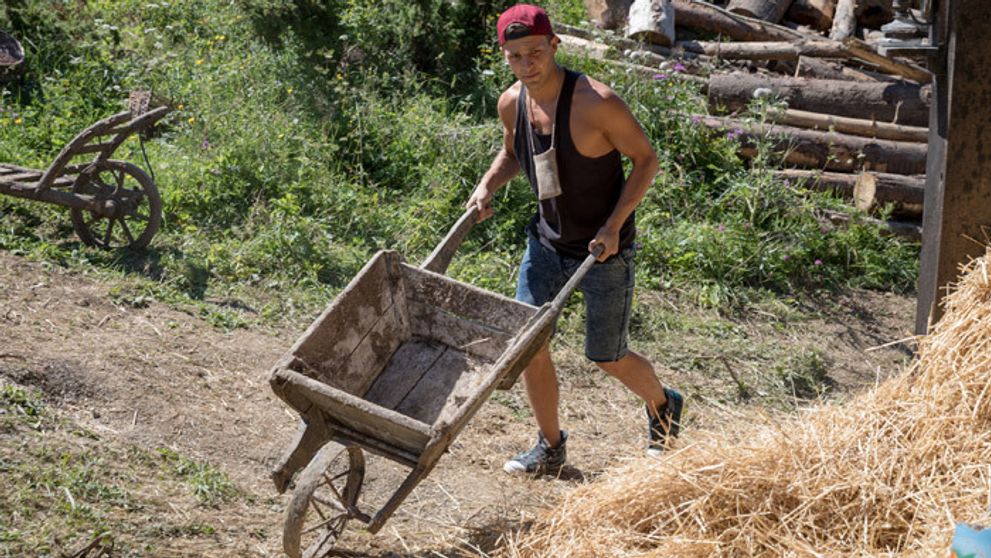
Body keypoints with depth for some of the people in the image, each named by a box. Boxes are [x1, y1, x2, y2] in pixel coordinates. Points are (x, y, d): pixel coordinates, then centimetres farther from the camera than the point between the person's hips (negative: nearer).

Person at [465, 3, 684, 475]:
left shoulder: (596, 103, -26)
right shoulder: (511, 103, -7)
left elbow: (646, 159, -14)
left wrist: (613, 224, -22)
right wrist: (487, 186, -4)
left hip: (605, 247, -5)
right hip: (547, 240, 5)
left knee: (607, 358, 5)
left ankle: (662, 407, 38)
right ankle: (550, 446, 23)